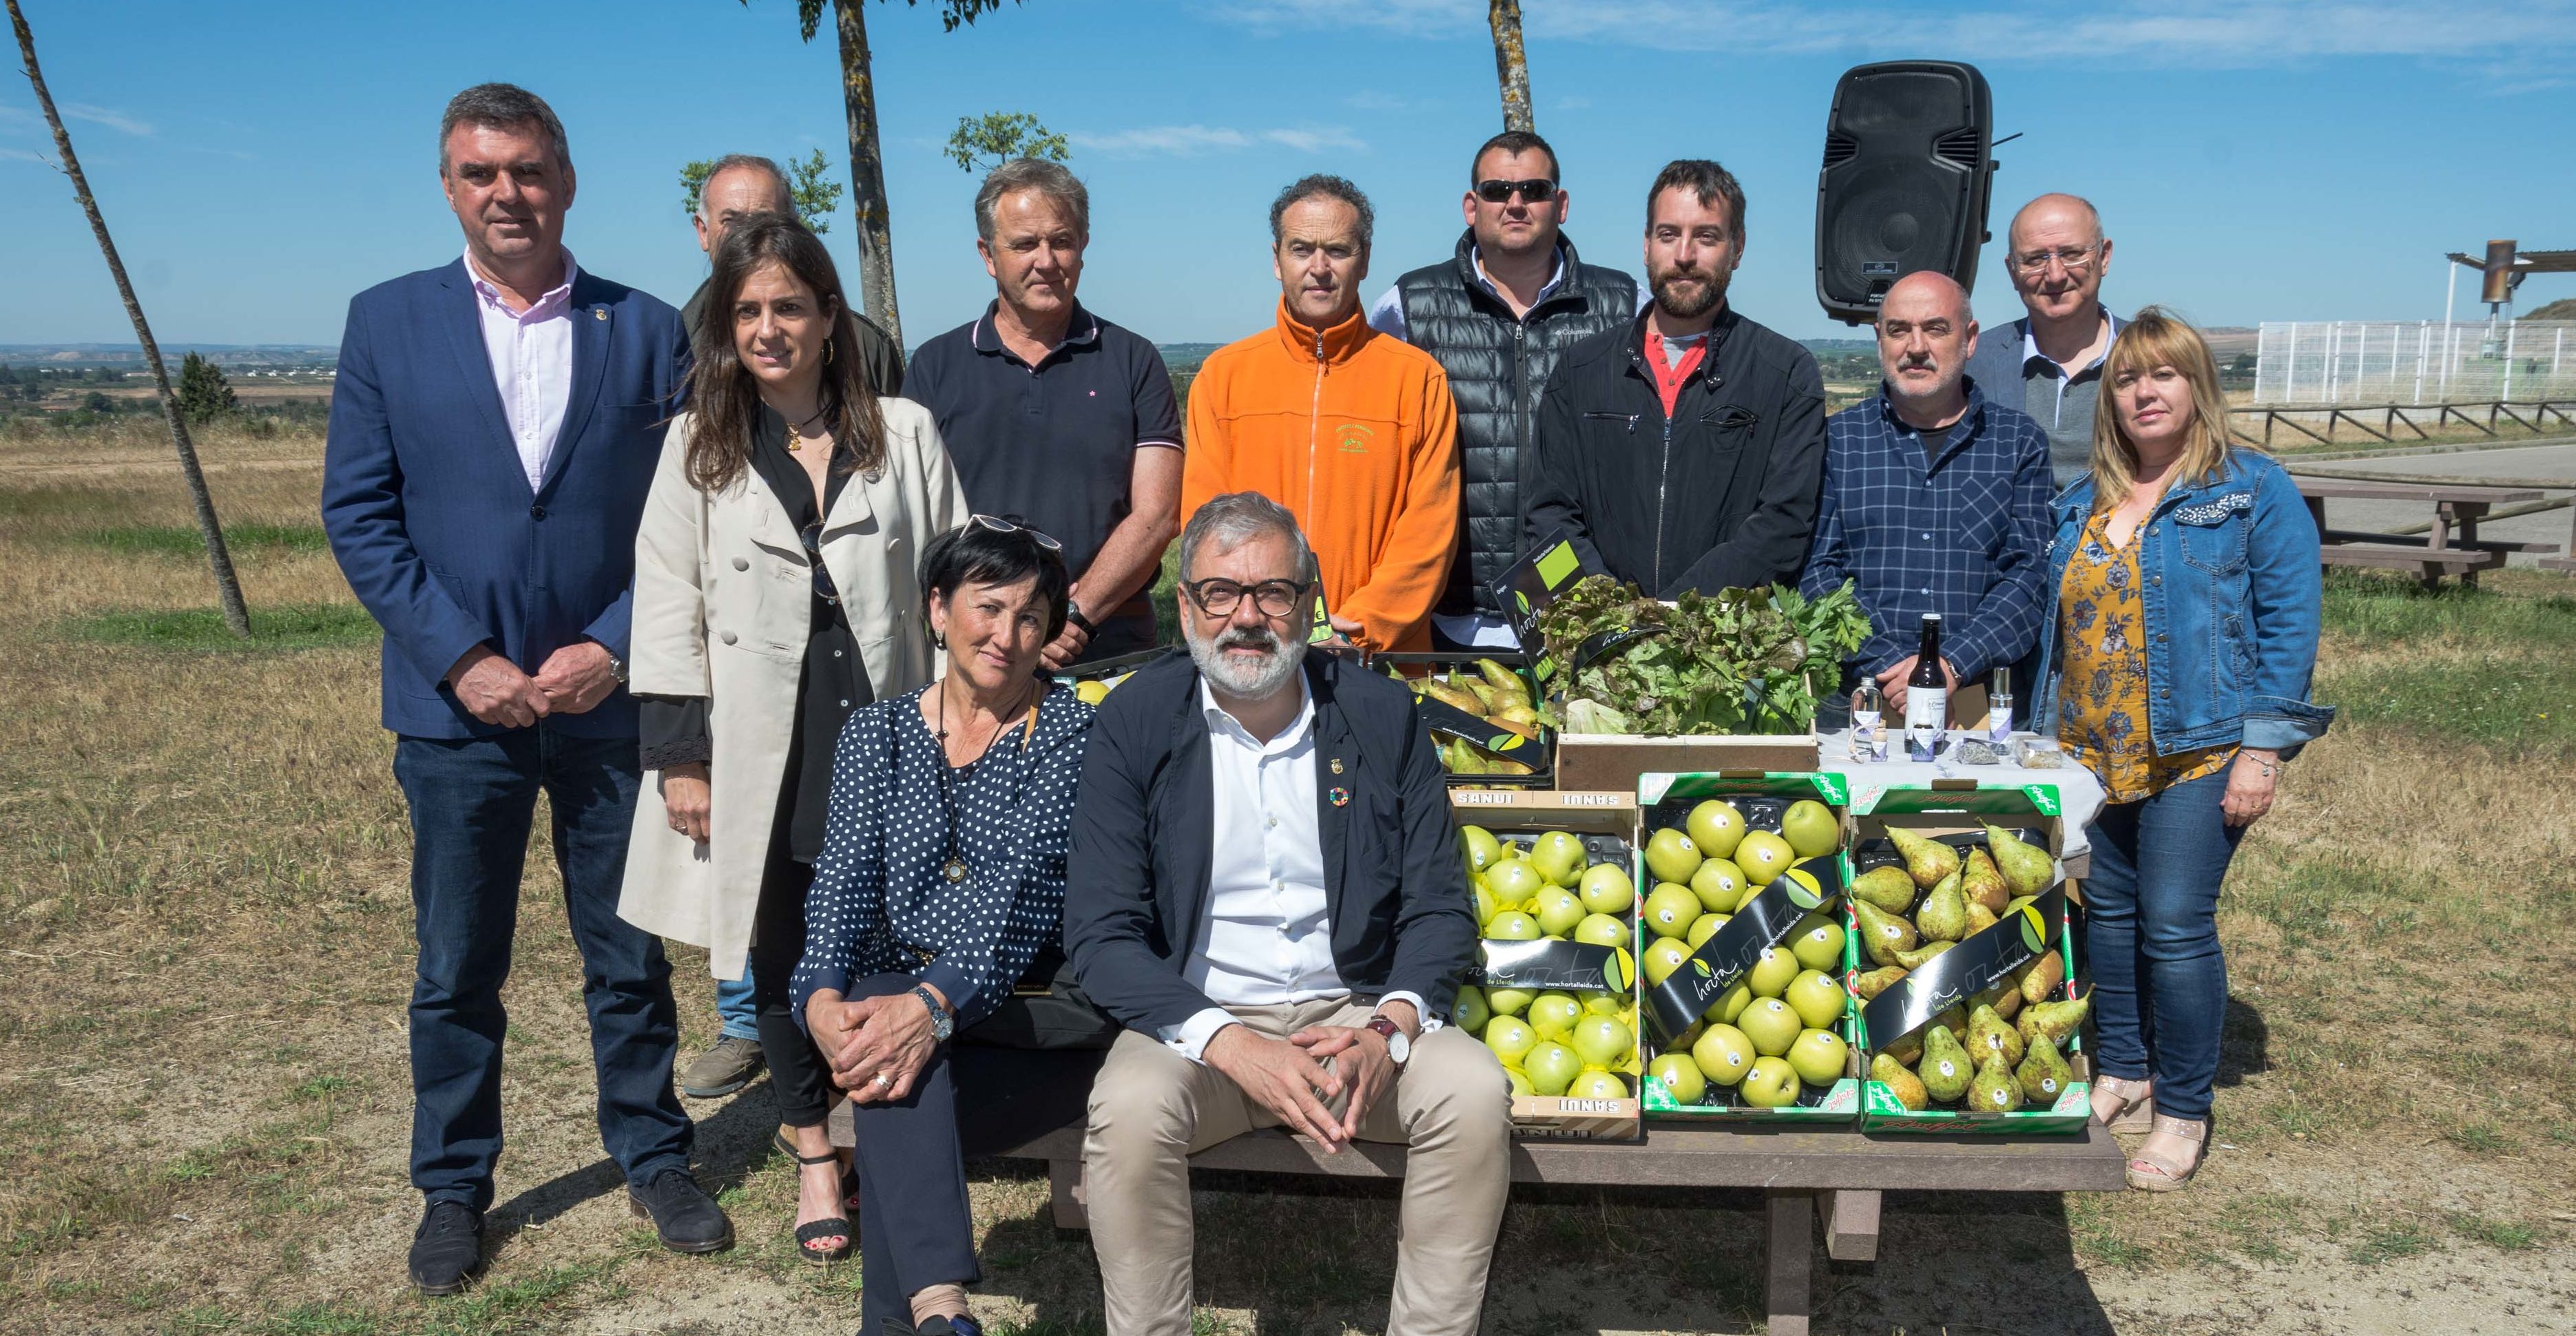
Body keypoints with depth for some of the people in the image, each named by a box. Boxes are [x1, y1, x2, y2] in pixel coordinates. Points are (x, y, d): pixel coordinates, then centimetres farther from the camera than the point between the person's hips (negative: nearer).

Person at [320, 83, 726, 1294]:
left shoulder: (647, 330, 2)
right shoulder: (387, 321, 3)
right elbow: (359, 512, -1)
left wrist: (613, 649, -11)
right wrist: (462, 659, -11)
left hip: (609, 694, 0)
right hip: (457, 700, 0)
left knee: (630, 954, 11)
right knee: (456, 967, 11)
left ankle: (653, 1159, 28)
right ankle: (452, 1188, 27)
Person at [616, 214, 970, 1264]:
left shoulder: (905, 433, 6)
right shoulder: (699, 444, 7)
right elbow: (667, 605, 3)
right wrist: (679, 755, -3)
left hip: (884, 723, 0)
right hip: (759, 738, 1)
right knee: (782, 943, 8)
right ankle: (810, 1145, 26)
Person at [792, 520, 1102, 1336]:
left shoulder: (1070, 732, 2)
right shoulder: (878, 732, 14)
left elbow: (1017, 882, -13)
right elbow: (844, 875, 1)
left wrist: (937, 1002, -30)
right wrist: (823, 995, -21)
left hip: (1027, 1013, -2)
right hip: (894, 999, 2)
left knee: (898, 1077, -33)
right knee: (892, 1061, -34)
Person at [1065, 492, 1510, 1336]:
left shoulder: (1381, 713, 3)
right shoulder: (1134, 721, -2)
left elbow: (1439, 907, 3)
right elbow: (1100, 934, -7)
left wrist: (1389, 1030, -16)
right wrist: (1231, 1045, -21)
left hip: (1352, 1013, 2)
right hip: (1195, 1020, -1)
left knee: (1475, 1092, -24)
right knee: (1130, 1110, -31)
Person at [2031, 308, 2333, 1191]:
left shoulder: (2255, 491, -3)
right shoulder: (2081, 505, 13)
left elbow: (2291, 622, -6)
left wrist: (2264, 752, -12)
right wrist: (2046, 733, 13)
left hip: (2198, 753, -5)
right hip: (2093, 753, 6)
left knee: (2175, 926, -6)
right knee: (2107, 911, 12)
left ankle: (2183, 1111, 9)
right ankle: (2122, 1075, 28)